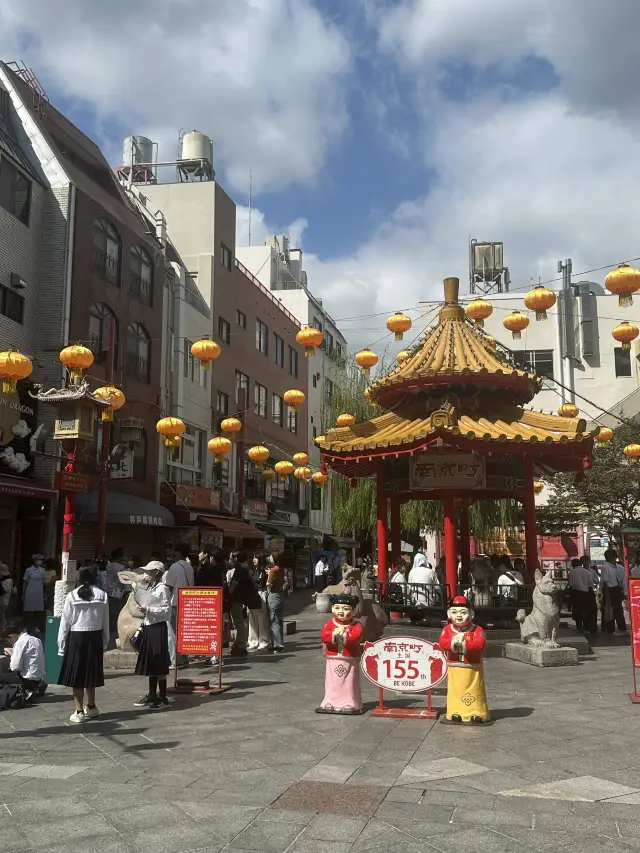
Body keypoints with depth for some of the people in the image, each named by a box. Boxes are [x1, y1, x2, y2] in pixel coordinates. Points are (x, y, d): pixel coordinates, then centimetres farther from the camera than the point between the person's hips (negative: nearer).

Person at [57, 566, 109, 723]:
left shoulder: (72, 595, -7)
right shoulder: (102, 595, -2)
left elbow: (65, 622, -5)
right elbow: (105, 622, 4)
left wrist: (61, 644, 4)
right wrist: (105, 641, 14)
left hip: (76, 637, -3)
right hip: (95, 637, 3)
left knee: (77, 674, 6)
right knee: (91, 673, 17)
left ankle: (79, 711, 9)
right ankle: (91, 707, 31)